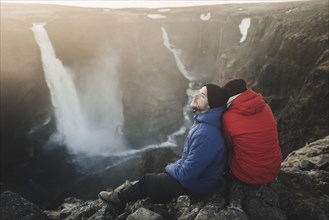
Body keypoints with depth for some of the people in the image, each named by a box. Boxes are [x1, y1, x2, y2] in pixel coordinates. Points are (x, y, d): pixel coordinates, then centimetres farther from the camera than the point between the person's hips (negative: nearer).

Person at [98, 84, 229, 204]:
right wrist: (175, 166, 3)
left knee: (148, 180, 3)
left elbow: (186, 174, -29)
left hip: (195, 184, -8)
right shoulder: (203, 123, -1)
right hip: (191, 174, 8)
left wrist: (170, 168, -10)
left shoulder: (205, 134, -33)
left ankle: (120, 197, 27)